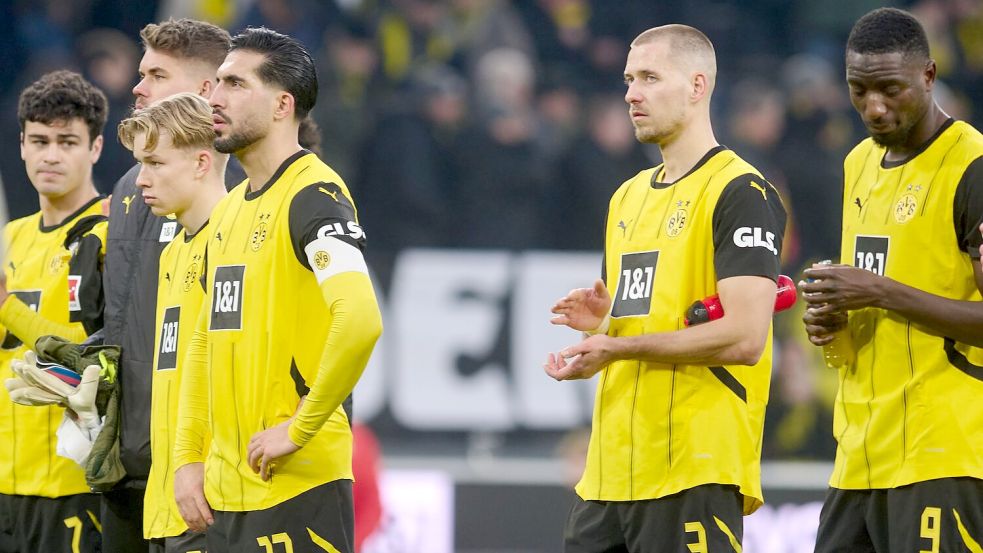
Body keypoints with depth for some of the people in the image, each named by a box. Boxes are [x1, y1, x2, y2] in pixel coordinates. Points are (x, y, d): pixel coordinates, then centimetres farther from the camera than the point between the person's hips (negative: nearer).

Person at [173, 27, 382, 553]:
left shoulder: (313, 194, -11)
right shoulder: (228, 210, 17)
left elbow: (360, 319, -25)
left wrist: (300, 428, -19)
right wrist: (188, 459, 12)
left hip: (298, 485, -8)